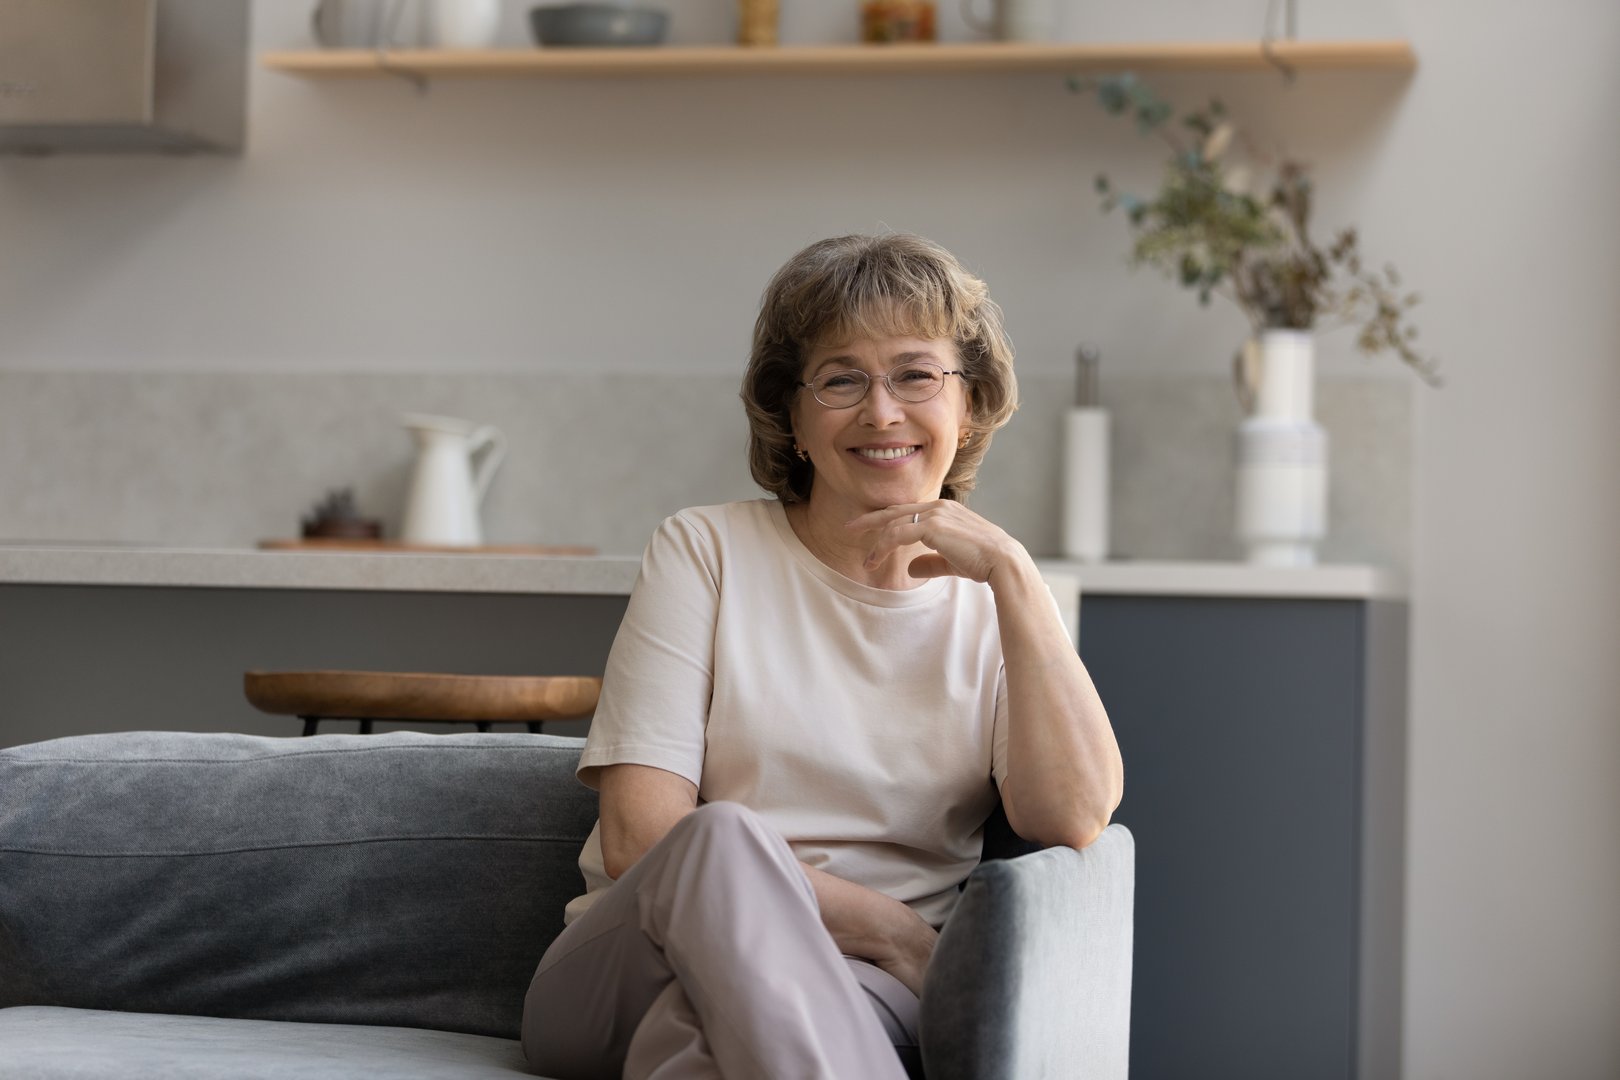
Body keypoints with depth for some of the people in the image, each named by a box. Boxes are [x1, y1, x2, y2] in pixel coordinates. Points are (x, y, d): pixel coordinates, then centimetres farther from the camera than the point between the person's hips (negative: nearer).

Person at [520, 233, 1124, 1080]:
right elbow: (638, 839, -5)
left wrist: (1011, 571, -9)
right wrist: (894, 932, -12)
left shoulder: (996, 604, 14)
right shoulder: (705, 552, 7)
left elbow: (1074, 819, -7)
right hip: (633, 969, 1)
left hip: (860, 992, -1)